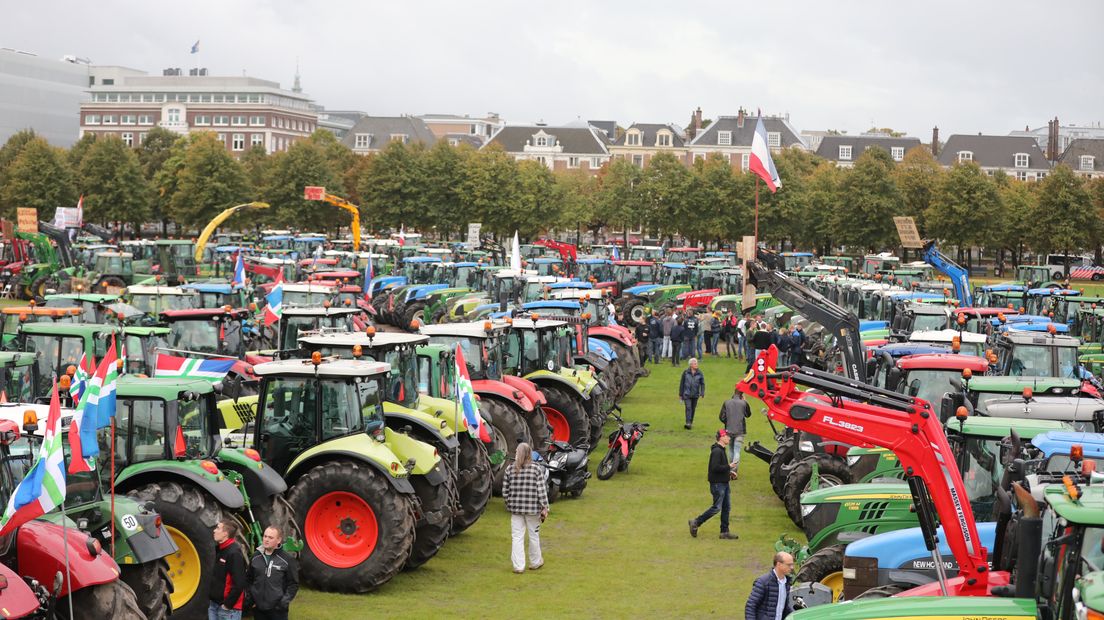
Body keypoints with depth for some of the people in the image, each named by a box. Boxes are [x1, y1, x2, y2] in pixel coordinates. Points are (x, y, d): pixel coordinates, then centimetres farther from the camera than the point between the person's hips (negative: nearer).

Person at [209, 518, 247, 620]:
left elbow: (239, 584, -22)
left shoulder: (234, 553, -18)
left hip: (228, 608, -9)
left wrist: (228, 604, -16)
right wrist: (211, 598, 11)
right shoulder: (219, 549, 10)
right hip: (214, 605, 9)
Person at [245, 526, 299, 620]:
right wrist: (249, 597, 8)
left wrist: (285, 600, -12)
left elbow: (293, 583, -2)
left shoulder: (287, 560, -6)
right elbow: (248, 579, 18)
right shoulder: (255, 557, 6)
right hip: (258, 608, 4)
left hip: (278, 609, -4)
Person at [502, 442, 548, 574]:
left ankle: (518, 566, 3)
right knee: (534, 536, 15)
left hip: (515, 508, 1)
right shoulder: (536, 469, -7)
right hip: (533, 508, -1)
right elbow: (541, 490, -9)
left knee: (517, 537, 6)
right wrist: (544, 508, -3)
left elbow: (505, 490, 2)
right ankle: (535, 562, 30)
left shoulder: (510, 469, -2)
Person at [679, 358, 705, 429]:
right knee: (688, 407, -14)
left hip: (695, 394, 3)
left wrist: (702, 393, -8)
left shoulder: (699, 373, 0)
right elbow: (682, 383, 2)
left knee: (693, 408, 11)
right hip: (687, 394, -2)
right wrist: (680, 394, 4)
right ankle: (688, 423, -18)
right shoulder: (685, 372, -4)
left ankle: (691, 422, 25)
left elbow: (702, 384, 4)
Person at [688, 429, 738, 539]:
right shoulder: (716, 451, -18)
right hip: (717, 484, -10)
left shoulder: (721, 450, 14)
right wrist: (729, 467, -19)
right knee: (717, 507, -6)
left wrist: (729, 471, 8)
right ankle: (696, 523, 5)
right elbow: (715, 467, -27)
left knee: (727, 507, 9)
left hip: (724, 483, 10)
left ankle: (725, 532, 13)